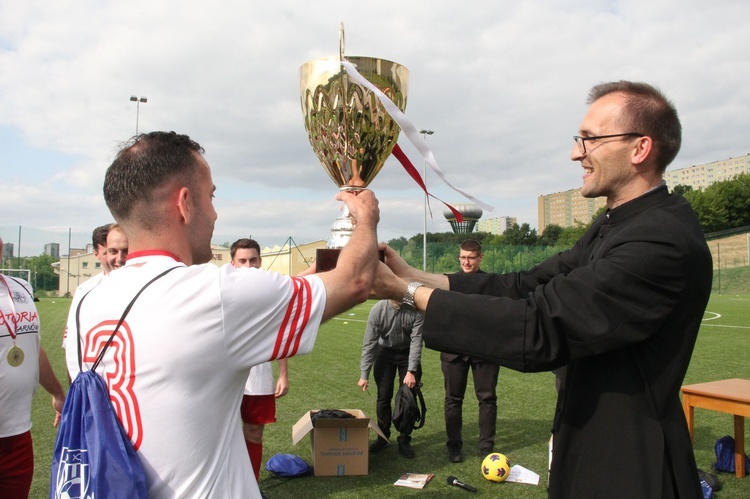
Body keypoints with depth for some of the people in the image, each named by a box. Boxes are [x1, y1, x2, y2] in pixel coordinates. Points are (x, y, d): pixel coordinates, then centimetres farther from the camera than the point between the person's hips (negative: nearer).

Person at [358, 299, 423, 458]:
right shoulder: (378, 310, -23)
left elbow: (416, 342, -21)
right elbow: (369, 343, -16)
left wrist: (411, 371, -27)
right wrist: (364, 374, -15)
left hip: (408, 353, 0)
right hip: (385, 352, 0)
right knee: (384, 396, 4)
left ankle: (404, 440, 13)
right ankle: (383, 436, 22)